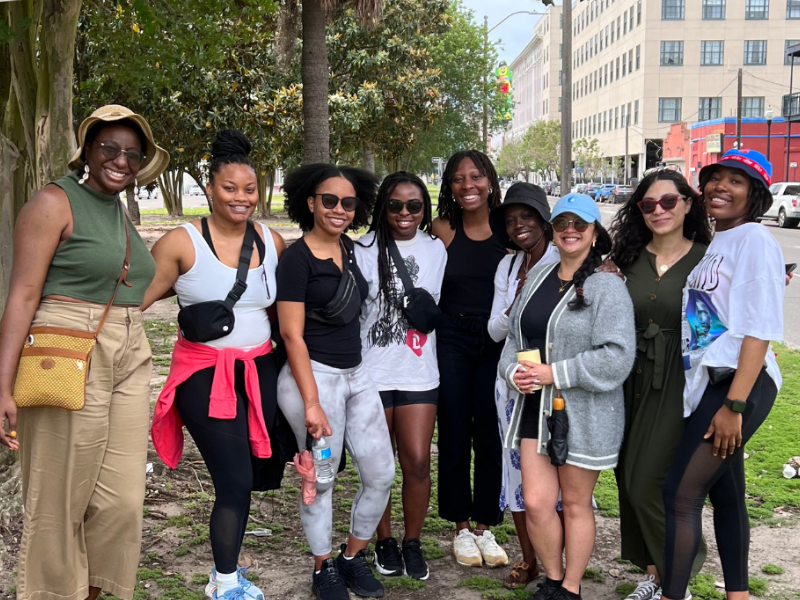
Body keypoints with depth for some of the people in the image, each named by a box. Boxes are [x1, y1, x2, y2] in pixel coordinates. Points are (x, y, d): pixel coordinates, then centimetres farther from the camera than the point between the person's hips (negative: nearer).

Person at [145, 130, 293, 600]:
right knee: (236, 482, -7)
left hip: (260, 370, 5)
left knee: (256, 472, 10)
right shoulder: (183, 243, -9)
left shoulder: (274, 243, 4)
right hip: (206, 374, -5)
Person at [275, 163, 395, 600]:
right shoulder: (297, 258, -12)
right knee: (320, 480, 5)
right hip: (315, 375, -7)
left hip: (356, 374, 7)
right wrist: (311, 403, -18)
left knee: (381, 474, 8)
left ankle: (354, 557, 28)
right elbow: (292, 334, -14)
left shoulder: (348, 249, 8)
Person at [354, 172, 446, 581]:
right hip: (371, 373, -2)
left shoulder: (436, 250, 7)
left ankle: (413, 542, 19)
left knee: (417, 462, -2)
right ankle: (384, 541, 27)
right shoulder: (364, 249, -4)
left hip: (419, 373, 2)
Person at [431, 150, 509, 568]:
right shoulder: (442, 230, 1)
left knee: (491, 436, 5)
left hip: (497, 341, 0)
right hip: (451, 340, 0)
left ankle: (484, 526, 20)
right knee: (454, 436, 5)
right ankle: (461, 528, 20)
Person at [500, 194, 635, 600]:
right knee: (536, 502, 4)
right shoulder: (538, 277, 10)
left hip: (583, 413, -5)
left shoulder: (607, 287, -11)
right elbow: (513, 336, 16)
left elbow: (616, 357, -20)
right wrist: (514, 371, -4)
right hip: (535, 408, 5)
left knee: (575, 504, 9)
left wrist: (554, 373, -19)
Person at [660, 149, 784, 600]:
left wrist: (734, 404, -21)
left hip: (739, 384, -9)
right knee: (725, 494, 14)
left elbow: (760, 329, -17)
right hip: (707, 382, 9)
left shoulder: (755, 241, -9)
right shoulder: (712, 244, 16)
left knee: (681, 494, -10)